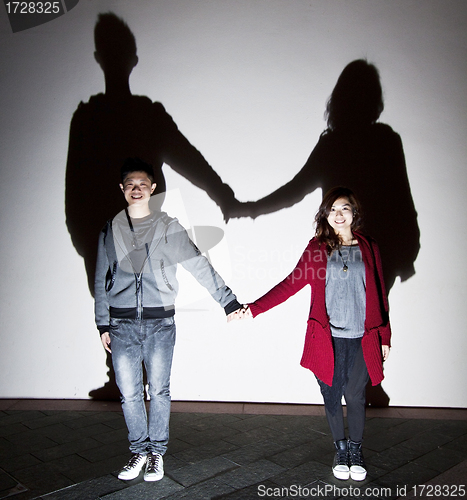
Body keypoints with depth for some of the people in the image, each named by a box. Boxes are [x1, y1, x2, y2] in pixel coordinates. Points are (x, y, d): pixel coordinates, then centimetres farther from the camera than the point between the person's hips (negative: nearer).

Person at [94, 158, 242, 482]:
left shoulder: (168, 227, 2)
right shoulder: (111, 230, 8)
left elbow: (199, 265, -2)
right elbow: (101, 280, 12)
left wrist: (228, 300, -6)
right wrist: (103, 325, 9)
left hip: (160, 323, -2)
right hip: (122, 324, 2)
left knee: (158, 391, 6)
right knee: (129, 393, 7)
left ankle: (157, 452, 24)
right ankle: (139, 451, 26)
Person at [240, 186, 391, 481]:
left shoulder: (369, 249, 6)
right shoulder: (317, 248, 3)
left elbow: (380, 296, 9)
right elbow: (291, 284, -3)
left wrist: (385, 337, 9)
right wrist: (255, 308, -12)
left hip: (361, 339, 1)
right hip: (328, 338, 0)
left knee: (355, 396, 6)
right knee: (332, 396, 8)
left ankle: (356, 449, 31)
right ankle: (341, 448, 32)